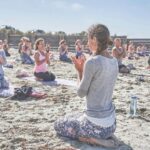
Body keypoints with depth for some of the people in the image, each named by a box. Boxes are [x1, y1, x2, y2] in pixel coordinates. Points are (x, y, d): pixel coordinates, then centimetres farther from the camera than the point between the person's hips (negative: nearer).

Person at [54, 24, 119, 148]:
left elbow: (81, 93, -11)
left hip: (96, 123, -8)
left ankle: (92, 139, -1)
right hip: (111, 122, 8)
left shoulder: (92, 62, -21)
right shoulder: (114, 62, 3)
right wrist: (83, 69, 6)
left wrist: (80, 71, 1)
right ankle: (105, 136, 13)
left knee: (59, 124, 17)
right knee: (74, 118, 33)